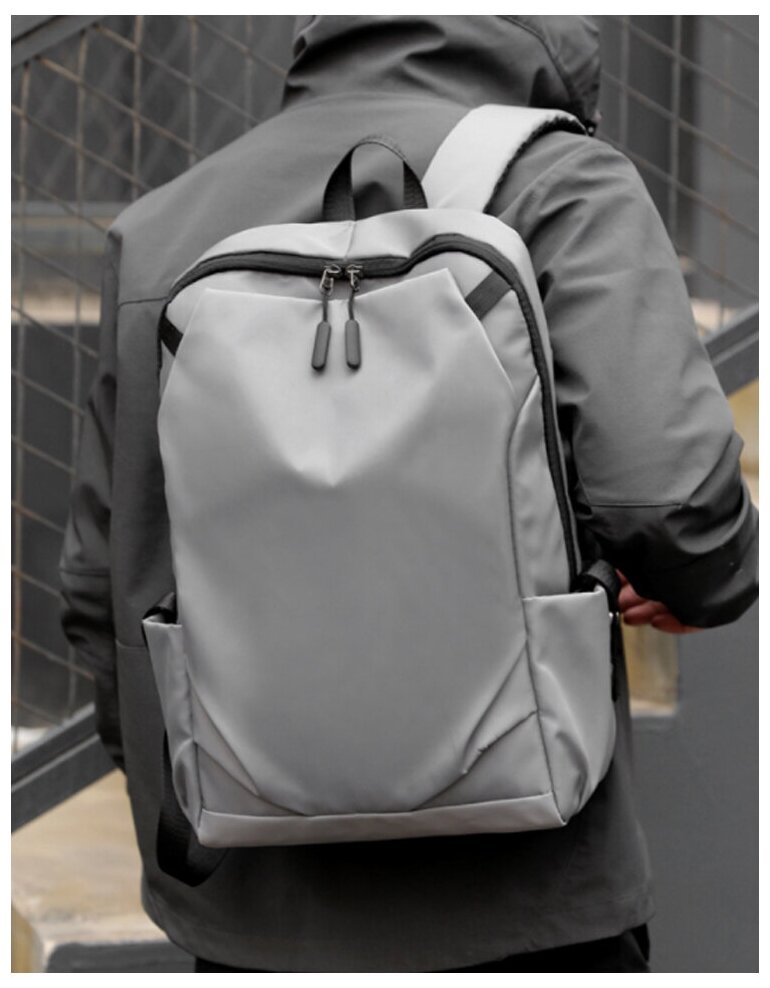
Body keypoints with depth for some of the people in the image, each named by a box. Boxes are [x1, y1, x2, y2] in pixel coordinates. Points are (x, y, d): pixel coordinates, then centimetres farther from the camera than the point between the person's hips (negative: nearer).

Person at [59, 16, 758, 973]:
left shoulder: (161, 227, 10)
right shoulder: (556, 182, -5)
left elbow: (102, 580, 11)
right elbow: (668, 494, -19)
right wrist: (706, 578, 3)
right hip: (505, 901, -4)